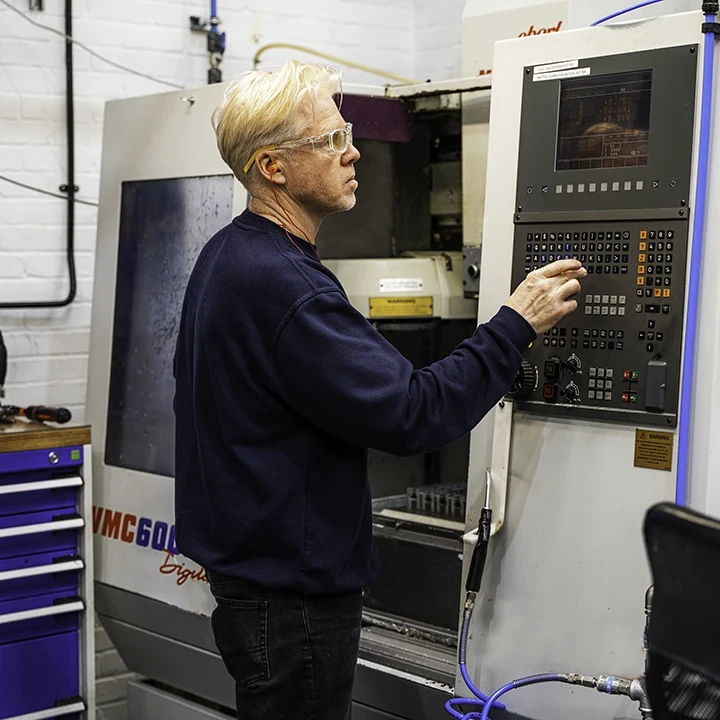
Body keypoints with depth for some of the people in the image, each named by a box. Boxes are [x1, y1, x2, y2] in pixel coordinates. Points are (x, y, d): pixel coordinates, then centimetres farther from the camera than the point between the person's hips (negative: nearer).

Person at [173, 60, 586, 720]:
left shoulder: (228, 256, 8)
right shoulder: (283, 284, -25)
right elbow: (412, 415, -27)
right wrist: (516, 326, -18)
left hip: (244, 560, 10)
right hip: (292, 589, -10)